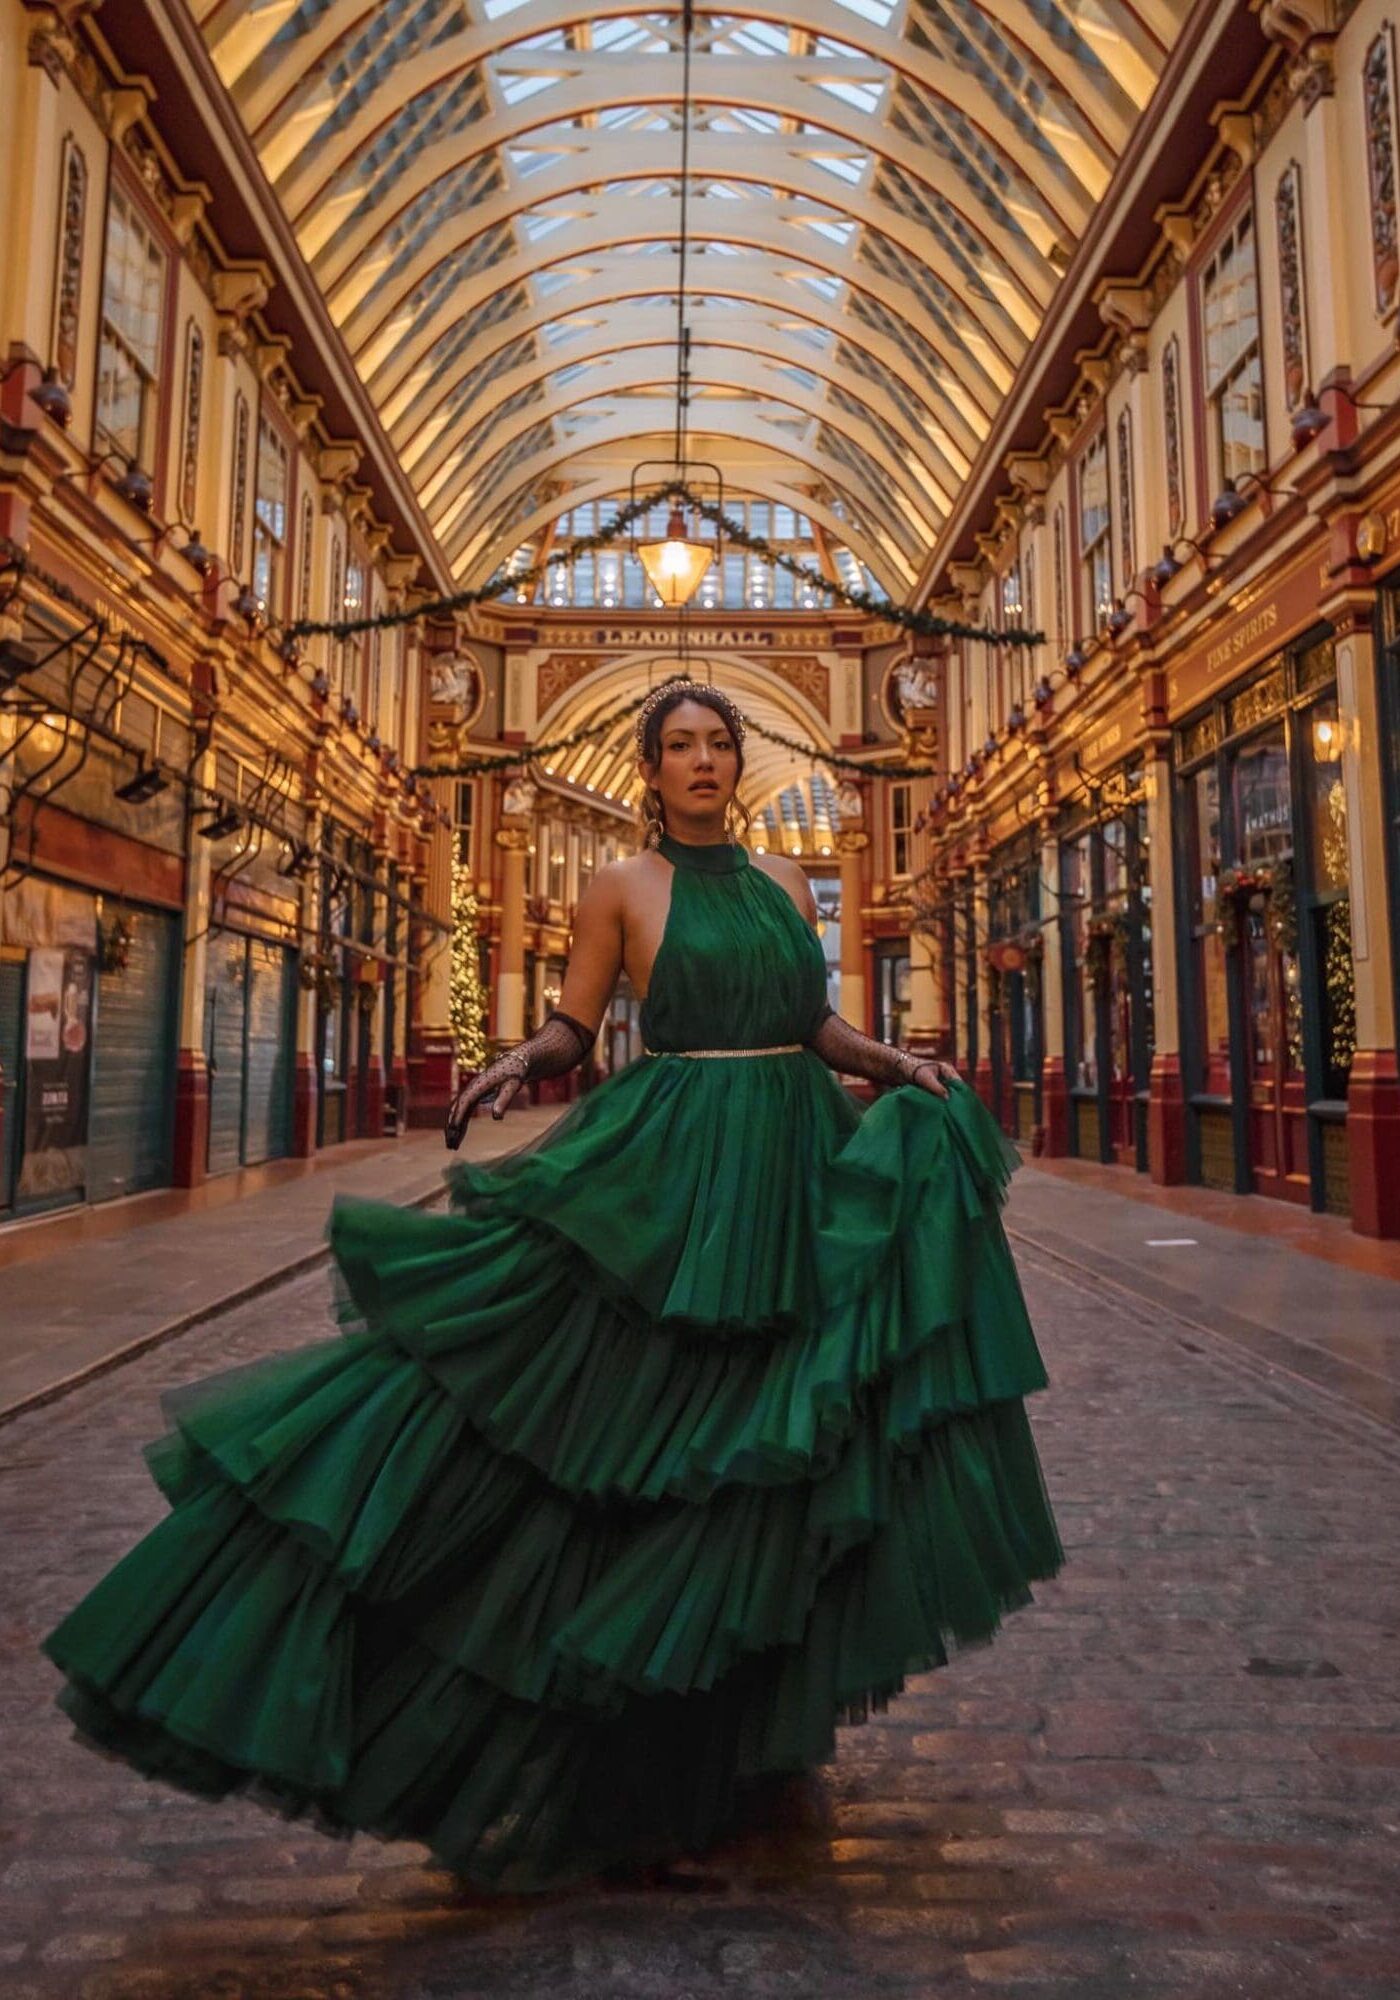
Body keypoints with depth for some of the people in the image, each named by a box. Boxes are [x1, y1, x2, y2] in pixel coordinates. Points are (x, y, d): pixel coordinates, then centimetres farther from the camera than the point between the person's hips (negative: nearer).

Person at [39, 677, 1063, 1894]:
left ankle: (737, 1728, 34)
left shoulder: (784, 879, 12)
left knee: (775, 1455, 12)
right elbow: (572, 1027, 1)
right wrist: (516, 1064, -19)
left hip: (800, 1171, 5)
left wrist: (899, 1062, 2)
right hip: (667, 1176, -5)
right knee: (611, 1431, -3)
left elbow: (817, 1024, 17)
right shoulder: (620, 890, 0)